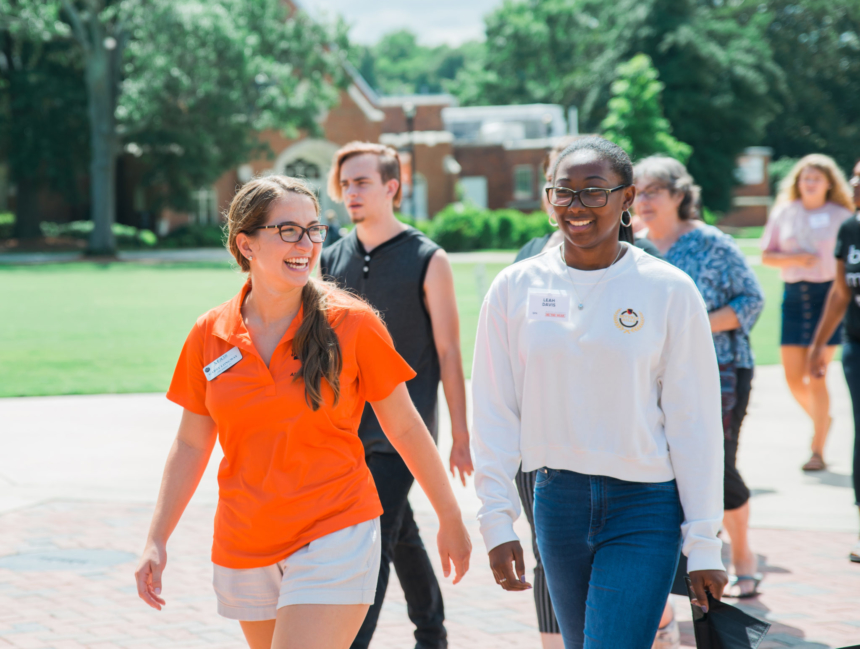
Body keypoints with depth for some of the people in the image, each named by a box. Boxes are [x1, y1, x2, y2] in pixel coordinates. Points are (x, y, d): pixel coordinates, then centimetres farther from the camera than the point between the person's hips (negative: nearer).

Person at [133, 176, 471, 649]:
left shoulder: (352, 324, -6)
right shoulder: (210, 335, 1)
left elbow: (404, 427, 2)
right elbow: (191, 444, 9)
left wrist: (450, 519, 8)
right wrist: (156, 541, 4)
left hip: (335, 538, -4)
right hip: (243, 551, 4)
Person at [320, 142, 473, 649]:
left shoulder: (428, 260, -4)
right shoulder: (332, 260, 8)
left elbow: (448, 353, -4)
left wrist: (461, 436, -5)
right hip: (346, 428, 5)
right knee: (400, 535, 16)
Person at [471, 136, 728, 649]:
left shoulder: (669, 290, -6)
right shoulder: (516, 288, 1)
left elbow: (695, 421, -3)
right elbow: (495, 414, 5)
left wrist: (704, 543, -4)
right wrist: (498, 519, 0)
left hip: (645, 509, -3)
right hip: (557, 499, 3)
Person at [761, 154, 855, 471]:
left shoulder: (842, 216, 2)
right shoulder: (784, 213, 9)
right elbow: (766, 256, 9)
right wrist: (794, 258, -9)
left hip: (829, 293, -3)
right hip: (794, 294, 3)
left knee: (816, 376, -7)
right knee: (793, 378, 3)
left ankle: (818, 451, 1)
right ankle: (820, 418, 33)